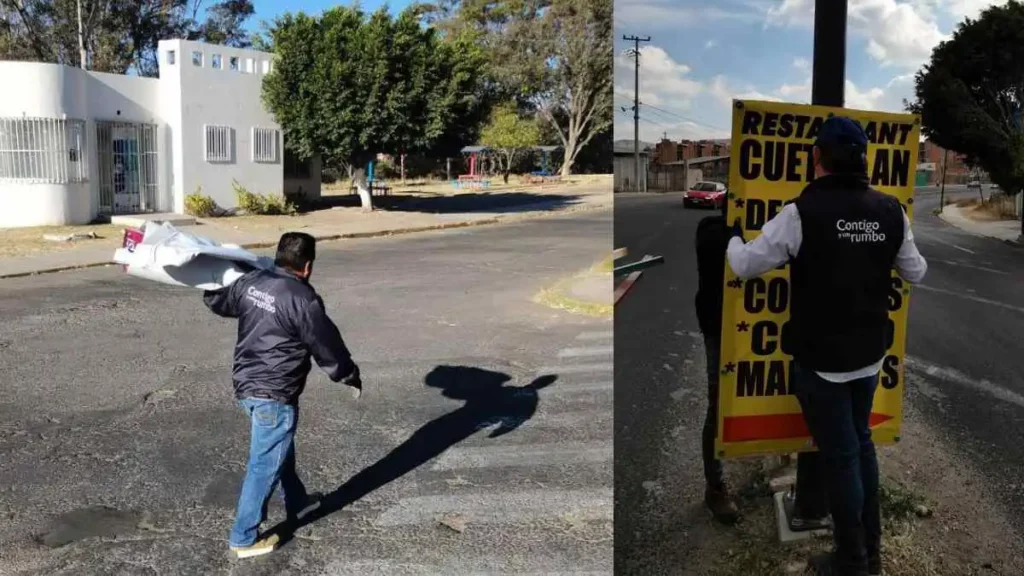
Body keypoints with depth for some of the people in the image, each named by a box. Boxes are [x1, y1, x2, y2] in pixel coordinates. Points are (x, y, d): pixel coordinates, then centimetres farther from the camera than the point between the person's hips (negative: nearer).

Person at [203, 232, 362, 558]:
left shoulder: (249, 282, 2)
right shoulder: (303, 299, -19)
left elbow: (218, 302, 22)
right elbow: (328, 347, -11)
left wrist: (208, 288, 46)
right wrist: (351, 377, 5)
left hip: (245, 384, 9)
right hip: (274, 394, -9)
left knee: (281, 449, 27)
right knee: (265, 465, 2)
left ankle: (296, 502, 46)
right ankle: (244, 538, 12)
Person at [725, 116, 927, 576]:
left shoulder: (803, 212, -19)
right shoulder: (891, 211, -2)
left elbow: (745, 266, -11)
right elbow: (915, 274, 11)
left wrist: (734, 237, 11)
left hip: (821, 360, -5)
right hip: (869, 356, 5)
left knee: (840, 455, 6)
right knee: (861, 443, 22)